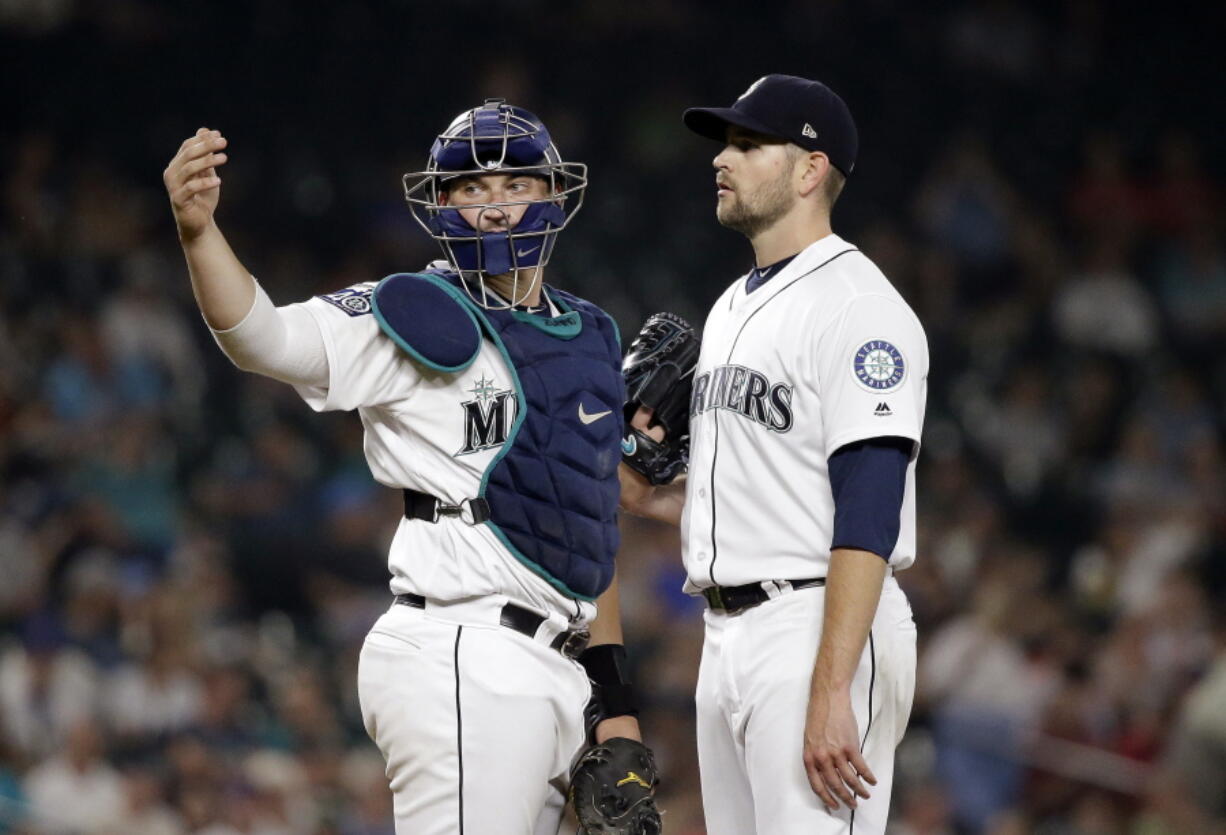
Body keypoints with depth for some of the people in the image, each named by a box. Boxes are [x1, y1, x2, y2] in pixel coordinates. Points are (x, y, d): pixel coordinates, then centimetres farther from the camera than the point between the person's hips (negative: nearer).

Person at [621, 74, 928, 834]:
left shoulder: (857, 307, -11)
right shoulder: (733, 309, 19)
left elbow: (867, 513, -19)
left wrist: (831, 692, -26)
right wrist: (659, 500, 5)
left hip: (820, 632, -10)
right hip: (728, 635, 10)